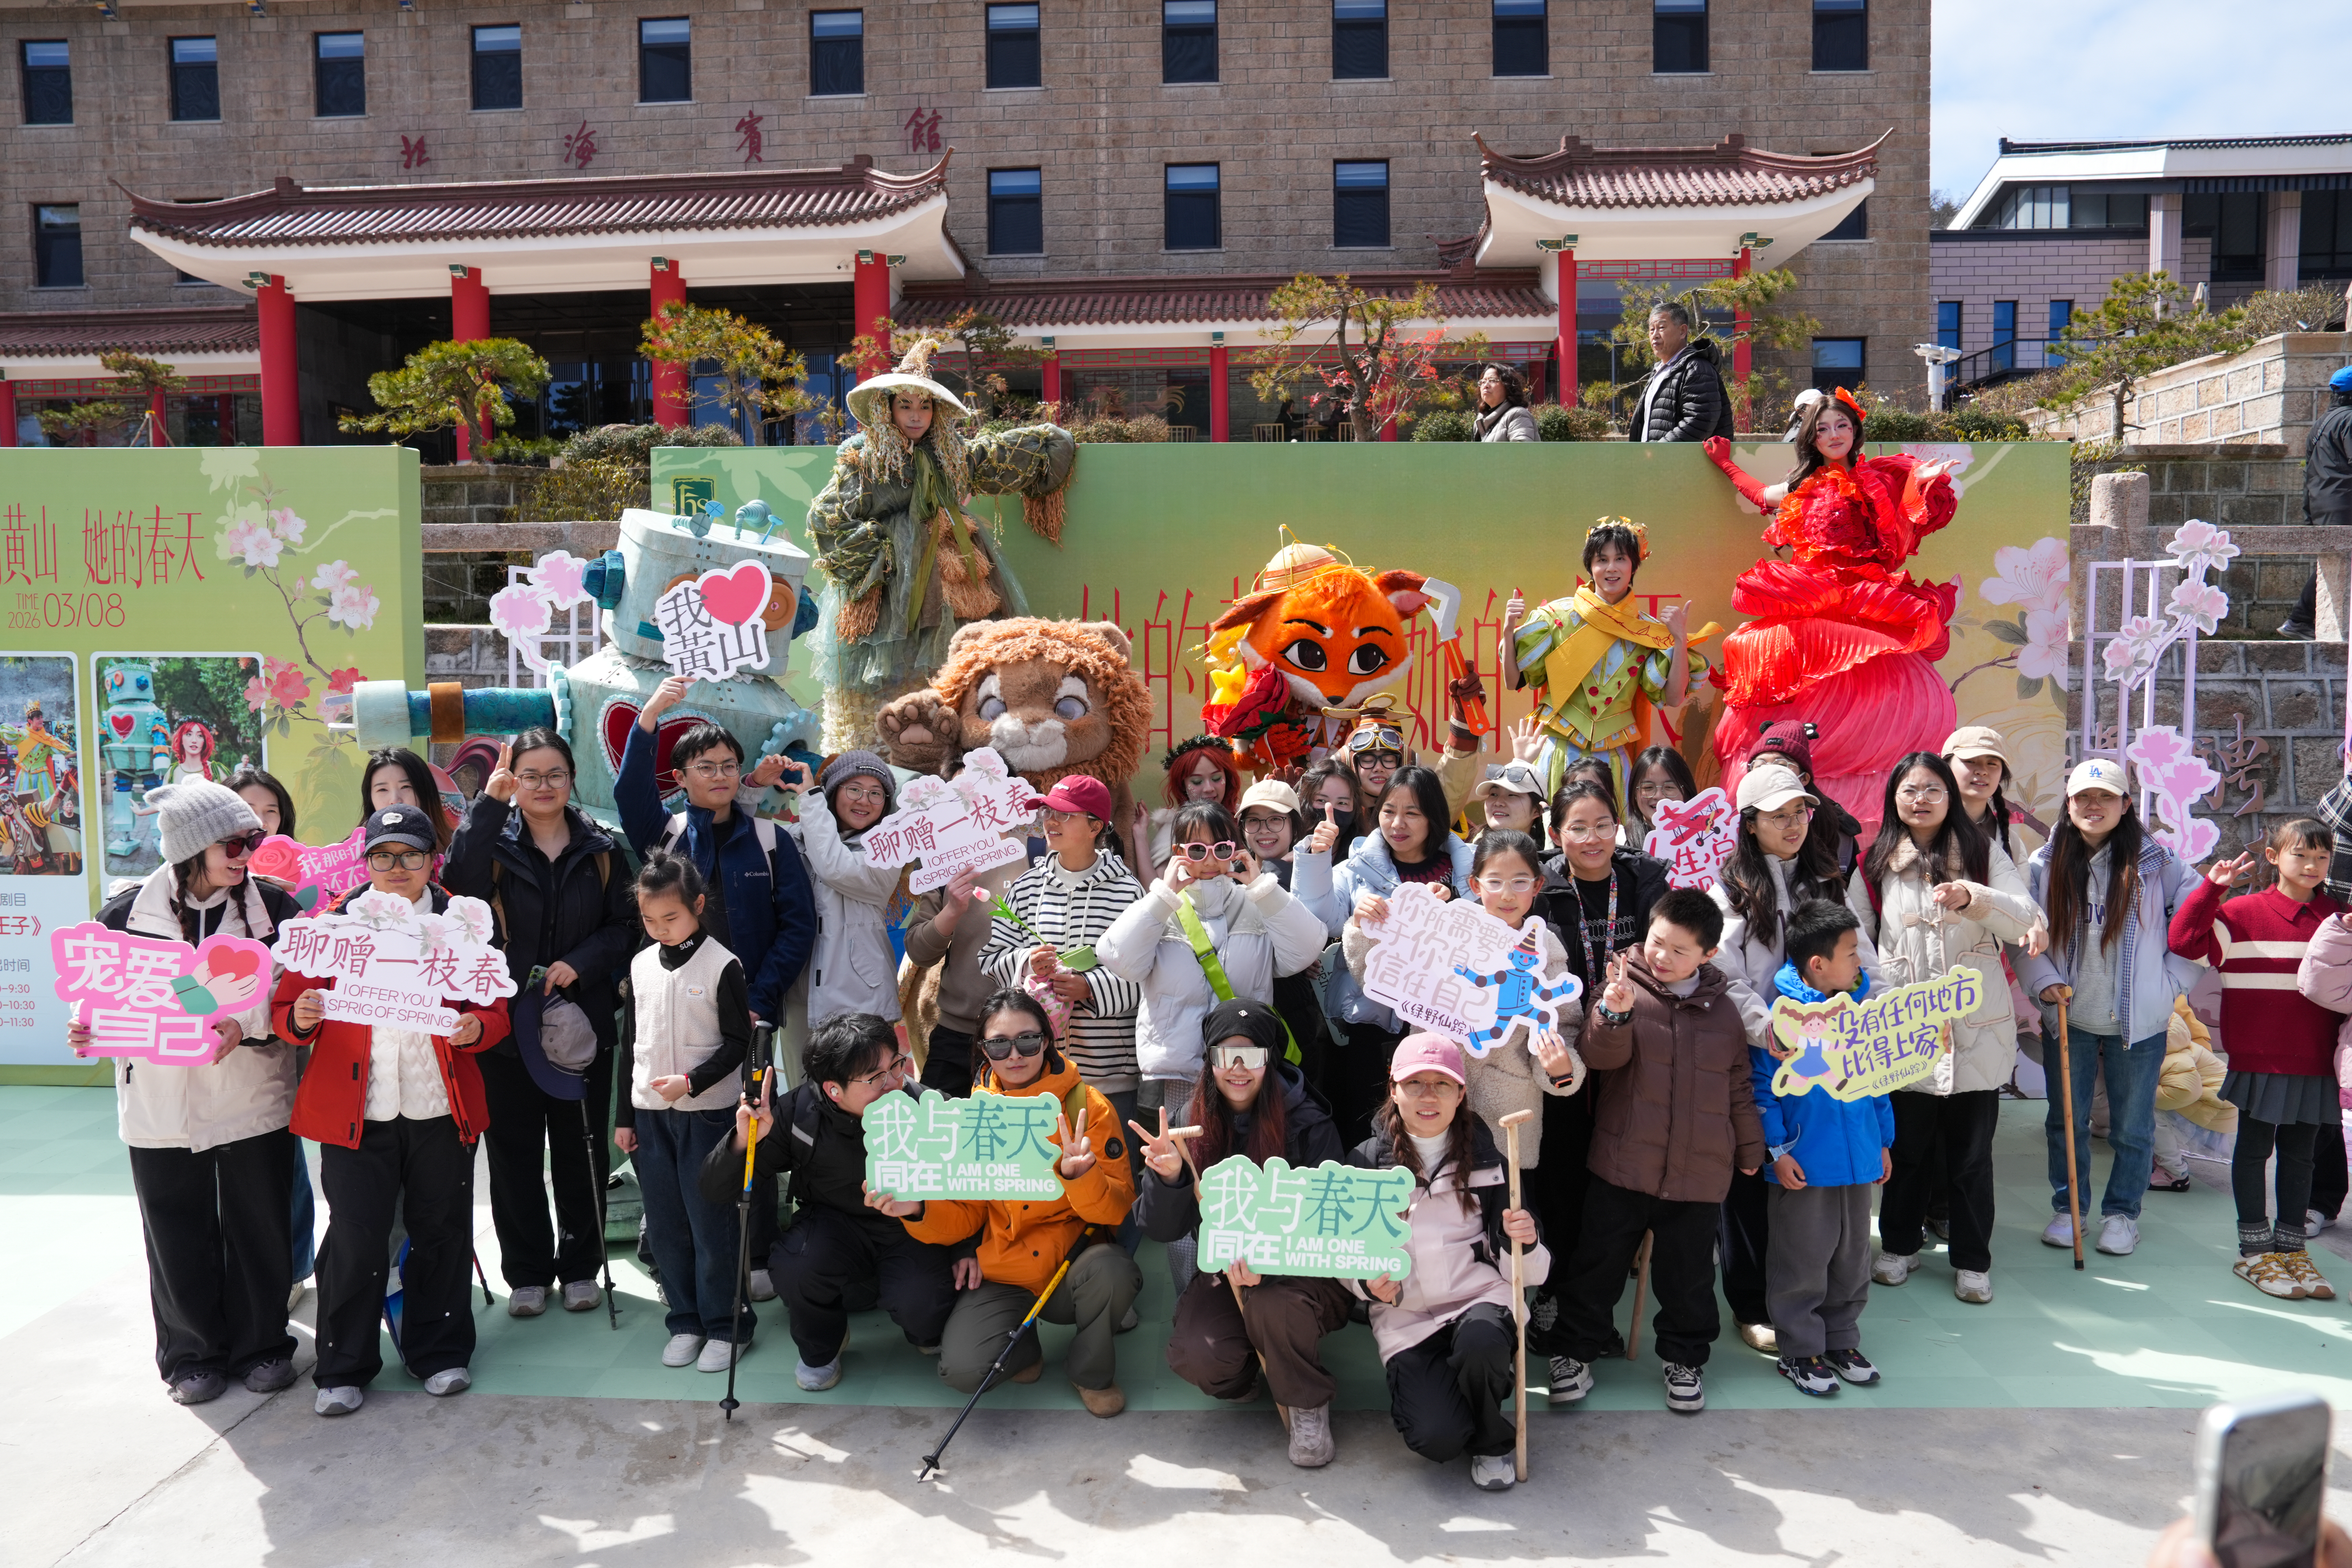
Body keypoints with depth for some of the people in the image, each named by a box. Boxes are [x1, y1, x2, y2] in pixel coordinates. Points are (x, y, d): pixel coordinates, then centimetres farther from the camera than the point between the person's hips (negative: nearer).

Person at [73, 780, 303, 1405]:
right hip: (161, 1103, 1)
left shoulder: (273, 908, -5)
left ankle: (261, 1346, 27)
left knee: (260, 1229, 8)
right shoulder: (130, 911, -3)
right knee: (179, 1235, 9)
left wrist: (247, 1026, -25)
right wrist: (89, 1031, -12)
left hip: (253, 1099, 0)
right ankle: (193, 1354, 28)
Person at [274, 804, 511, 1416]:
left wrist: (474, 1028, -19)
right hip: (355, 1111, -1)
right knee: (355, 1240, 0)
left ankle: (440, 1353, 26)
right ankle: (344, 1368, 18)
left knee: (441, 1232, 9)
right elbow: (285, 1006, 5)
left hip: (440, 1109, 1)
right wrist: (299, 1018, -18)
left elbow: (496, 1011, 3)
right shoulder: (333, 923, 3)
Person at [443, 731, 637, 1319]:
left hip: (582, 1022, 1)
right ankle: (527, 1272, 21)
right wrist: (488, 803, -25)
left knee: (581, 1148, 9)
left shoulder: (600, 849, 5)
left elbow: (625, 926, 4)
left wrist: (580, 964, -12)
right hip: (506, 1020, -1)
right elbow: (459, 883, -22)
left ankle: (580, 1266, 23)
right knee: (515, 1150, 7)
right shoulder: (494, 842, 0)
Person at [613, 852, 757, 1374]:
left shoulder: (722, 966, -10)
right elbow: (632, 1043, 12)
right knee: (664, 1225, 10)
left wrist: (692, 1081, -20)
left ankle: (726, 1326, 11)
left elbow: (737, 1043, -8)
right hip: (650, 1113, 5)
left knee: (710, 1222, -1)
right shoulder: (641, 966, 6)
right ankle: (686, 1321, 23)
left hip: (707, 1112, -5)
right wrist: (624, 1115, 12)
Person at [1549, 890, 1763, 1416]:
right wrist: (1614, 1012, -37)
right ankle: (1578, 1350, 23)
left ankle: (1685, 1358, 34)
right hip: (1622, 1165, -2)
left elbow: (1739, 1087, 14)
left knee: (1688, 1274, 14)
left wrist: (1750, 1149, 19)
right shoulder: (1626, 988, -5)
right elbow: (1603, 1056, -19)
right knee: (1598, 1264, 7)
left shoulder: (1723, 1010, 5)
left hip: (1699, 1173, 2)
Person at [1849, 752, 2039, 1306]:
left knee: (1971, 1151, 7)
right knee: (1908, 1146, 10)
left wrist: (1973, 898, -28)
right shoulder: (1876, 866, 6)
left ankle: (1973, 1261, 21)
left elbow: (2026, 919, -9)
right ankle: (1899, 1245, 28)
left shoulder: (1984, 854, 4)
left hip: (1977, 1028, 0)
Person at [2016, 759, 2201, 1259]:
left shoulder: (2157, 862, -5)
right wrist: (2043, 979, -8)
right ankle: (2067, 1207, 27)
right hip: (2069, 1017, 2)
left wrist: (2170, 983, -4)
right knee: (2066, 1120, 11)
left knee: (2133, 1126, 9)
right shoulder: (2045, 864, -1)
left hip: (2138, 1020, -1)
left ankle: (2122, 1212, 26)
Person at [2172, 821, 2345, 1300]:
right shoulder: (2245, 913, -6)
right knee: (2254, 1150, 7)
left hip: (2315, 1064, 4)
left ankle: (2291, 1248, 24)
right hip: (2259, 1059, -4)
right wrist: (2212, 887, -19)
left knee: (2299, 1154, 13)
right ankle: (2254, 1250, 16)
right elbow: (2185, 940, -16)